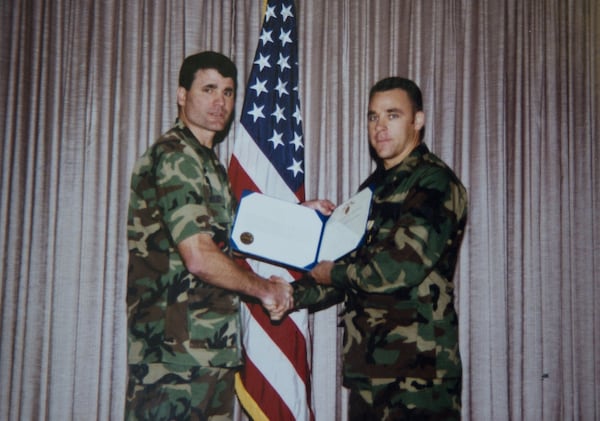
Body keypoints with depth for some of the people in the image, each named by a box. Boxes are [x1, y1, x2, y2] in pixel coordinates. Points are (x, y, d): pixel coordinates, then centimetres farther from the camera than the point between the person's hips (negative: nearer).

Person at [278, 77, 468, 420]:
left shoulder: (434, 182, -10)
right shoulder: (374, 187, 17)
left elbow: (405, 266, -21)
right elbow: (348, 267, 18)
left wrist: (334, 273, -7)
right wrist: (295, 294, 1)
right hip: (368, 366, 8)